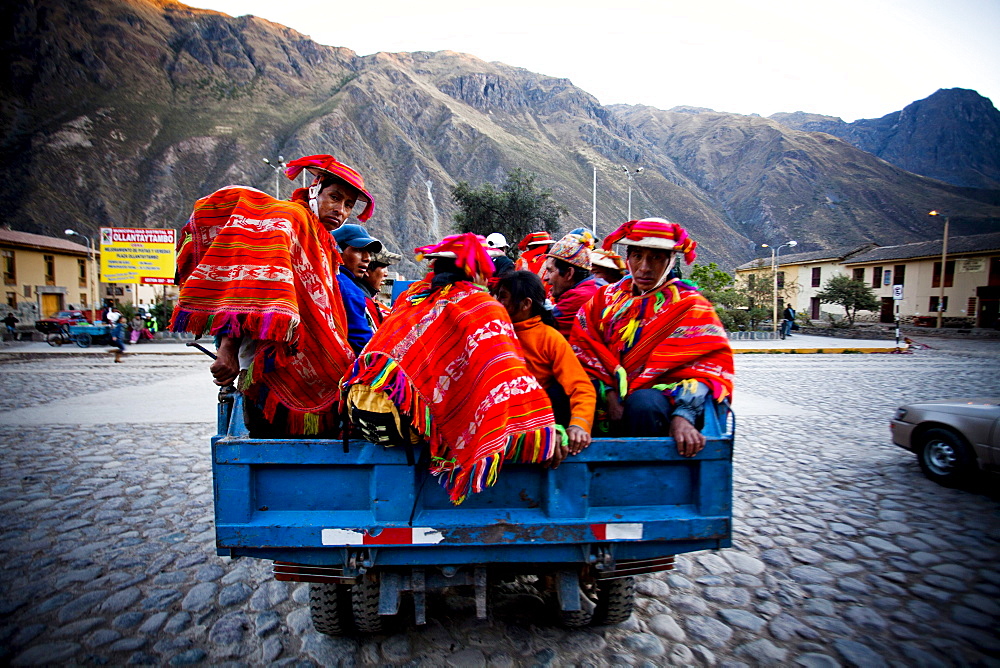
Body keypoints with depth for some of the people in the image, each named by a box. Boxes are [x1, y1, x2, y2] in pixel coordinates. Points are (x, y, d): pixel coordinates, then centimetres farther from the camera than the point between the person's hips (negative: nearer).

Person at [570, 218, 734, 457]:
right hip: (610, 395, 3)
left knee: (643, 403, -37)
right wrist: (608, 392, -14)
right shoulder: (607, 297, 13)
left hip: (662, 397, -3)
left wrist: (683, 415, -24)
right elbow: (584, 345, 2)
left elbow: (710, 363, -7)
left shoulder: (688, 304, 3)